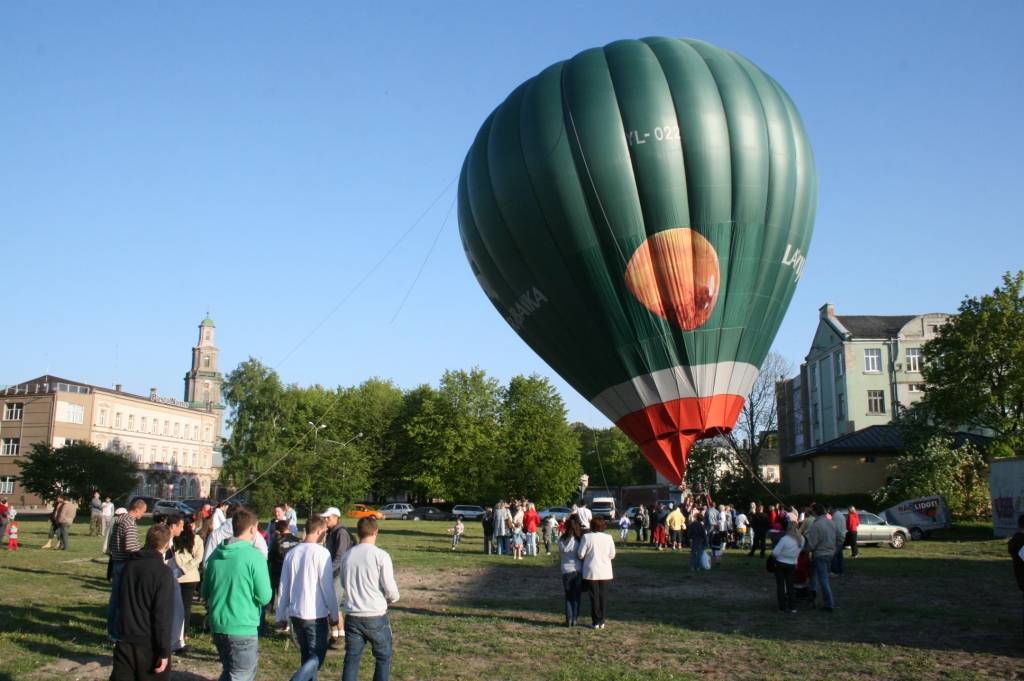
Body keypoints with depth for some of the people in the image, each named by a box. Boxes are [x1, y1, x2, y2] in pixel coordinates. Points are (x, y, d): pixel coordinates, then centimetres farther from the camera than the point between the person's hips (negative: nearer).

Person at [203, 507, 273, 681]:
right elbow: (264, 597, -13)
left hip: (217, 626, 6)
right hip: (243, 628, -6)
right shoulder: (255, 556, -15)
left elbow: (205, 592, 13)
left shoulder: (216, 554, 4)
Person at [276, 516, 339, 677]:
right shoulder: (321, 552, -12)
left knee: (306, 656, 18)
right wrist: (334, 614, -1)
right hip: (316, 615, -6)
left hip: (295, 614, 6)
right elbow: (328, 587, -11)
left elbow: (283, 587, 9)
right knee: (317, 657, 0)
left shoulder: (291, 553, 5)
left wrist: (280, 616, 17)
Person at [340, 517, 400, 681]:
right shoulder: (381, 555, -13)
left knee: (351, 659, 12)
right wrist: (394, 598, 11)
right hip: (376, 616, -4)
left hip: (352, 616, 4)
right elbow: (390, 588, -11)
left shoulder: (347, 556, 0)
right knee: (383, 657, 14)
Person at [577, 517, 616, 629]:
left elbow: (580, 555, -10)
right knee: (603, 596, 11)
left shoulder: (587, 537, -11)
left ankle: (596, 622, 9)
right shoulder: (608, 538, -3)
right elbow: (612, 555, 3)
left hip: (591, 572, -2)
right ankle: (602, 621, 15)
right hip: (605, 572, 2)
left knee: (594, 596, 5)